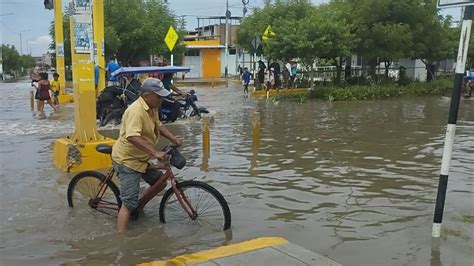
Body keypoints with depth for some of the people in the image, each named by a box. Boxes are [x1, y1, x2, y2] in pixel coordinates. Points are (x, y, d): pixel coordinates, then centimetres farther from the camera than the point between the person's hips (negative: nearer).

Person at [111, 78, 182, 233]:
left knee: (160, 183, 18)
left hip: (142, 158, 9)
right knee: (129, 203, -11)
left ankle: (138, 208, 35)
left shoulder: (152, 108, 3)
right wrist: (155, 152, -47)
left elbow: (158, 126, 15)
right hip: (127, 160, -9)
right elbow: (132, 137, -41)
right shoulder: (136, 111, -28)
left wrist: (172, 138, -2)